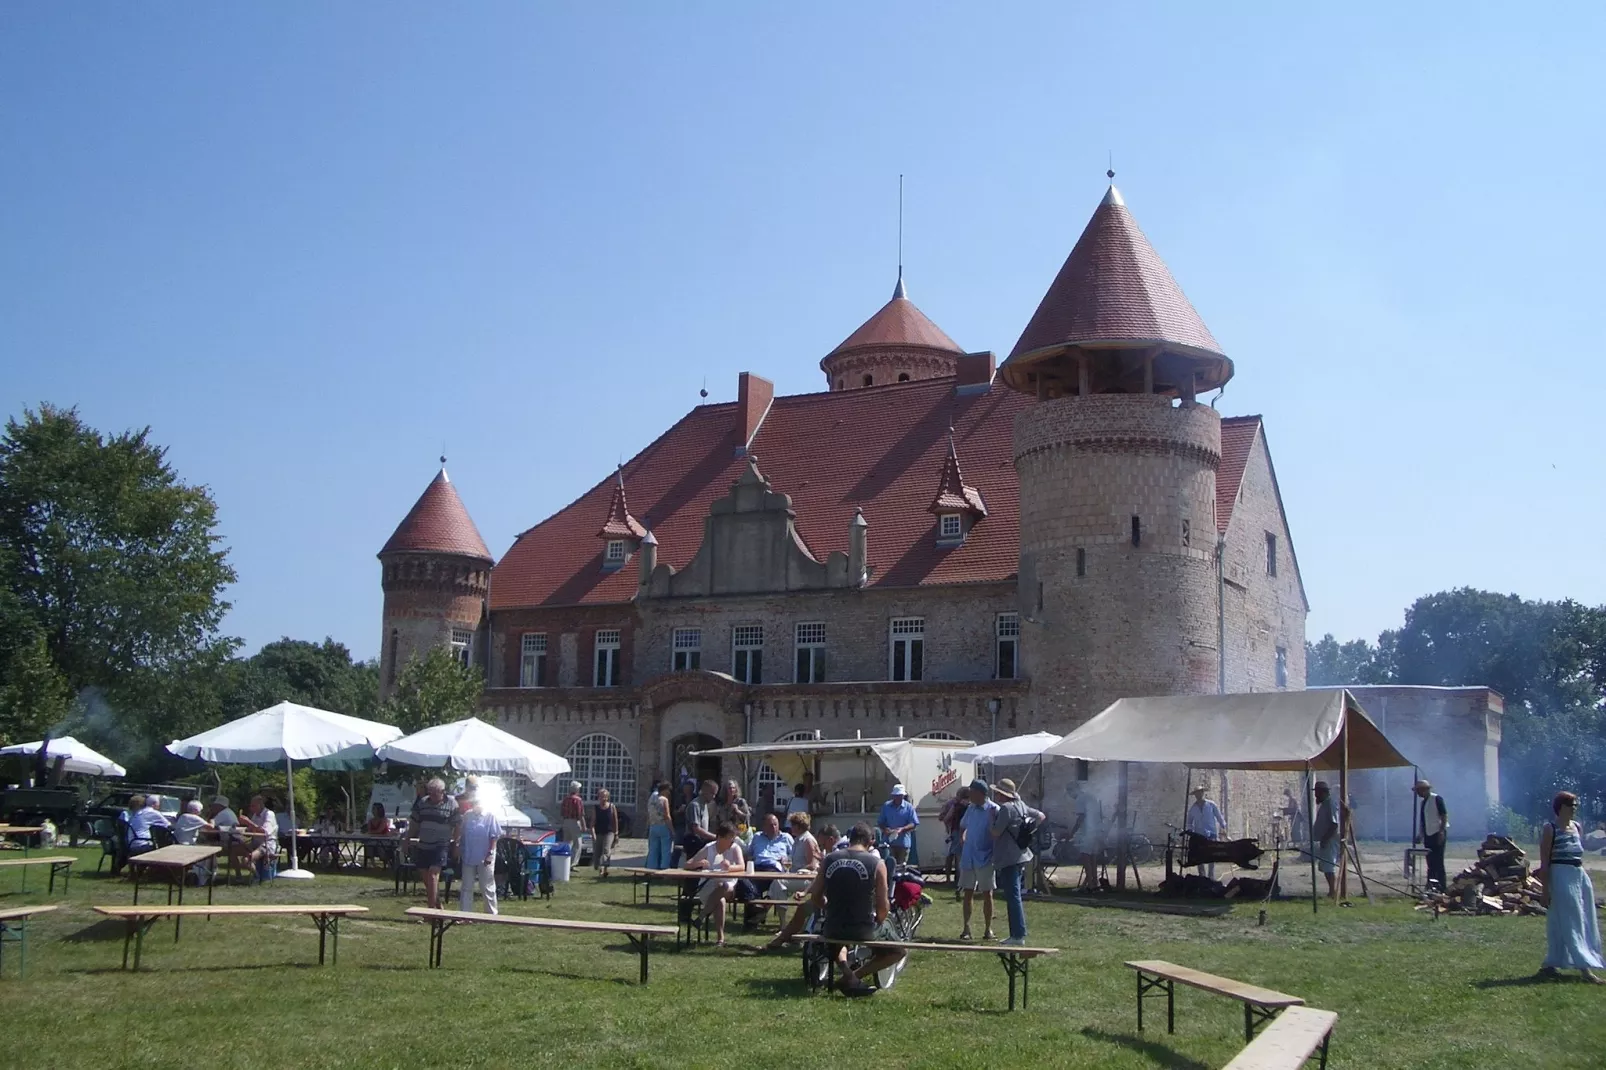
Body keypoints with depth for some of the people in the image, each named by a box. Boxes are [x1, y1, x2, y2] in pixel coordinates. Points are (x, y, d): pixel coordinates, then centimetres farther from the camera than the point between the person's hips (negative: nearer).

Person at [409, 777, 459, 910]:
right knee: (425, 878, 10)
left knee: (433, 875, -16)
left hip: (440, 846, -5)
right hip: (423, 846, 5)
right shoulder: (422, 803, 4)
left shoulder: (452, 805, -7)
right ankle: (437, 905, 25)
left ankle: (432, 908, -15)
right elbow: (414, 824, 14)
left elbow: (457, 826, -3)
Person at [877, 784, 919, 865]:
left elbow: (913, 824, -1)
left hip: (903, 842, -1)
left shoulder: (909, 807, 3)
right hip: (888, 842, 1)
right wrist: (885, 829, -12)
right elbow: (880, 822, 11)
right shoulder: (886, 806, 8)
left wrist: (902, 829, -18)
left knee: (901, 866, 1)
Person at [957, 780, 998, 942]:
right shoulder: (971, 808, 9)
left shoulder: (993, 810, -11)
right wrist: (962, 841, 14)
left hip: (985, 858, -6)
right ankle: (966, 928, 9)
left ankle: (988, 929, 10)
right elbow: (962, 826, 25)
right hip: (968, 858, 6)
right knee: (968, 893, 6)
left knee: (987, 894, 3)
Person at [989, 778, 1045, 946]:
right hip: (1019, 856, 10)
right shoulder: (1021, 806, 13)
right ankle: (1016, 934, 19)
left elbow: (996, 833, -16)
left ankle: (1018, 936, -10)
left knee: (1013, 896, -9)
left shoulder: (1005, 808, -15)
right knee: (1014, 896, 15)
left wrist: (992, 818, -1)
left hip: (1009, 859, -10)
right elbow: (1040, 816, 23)